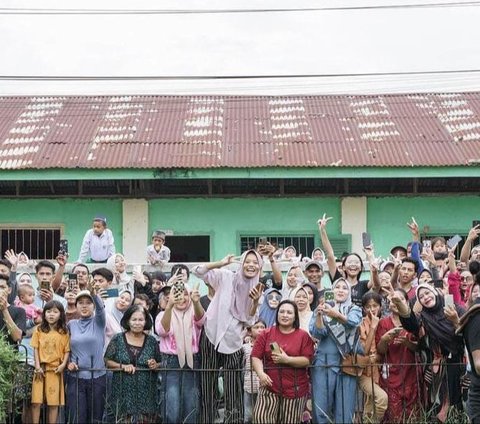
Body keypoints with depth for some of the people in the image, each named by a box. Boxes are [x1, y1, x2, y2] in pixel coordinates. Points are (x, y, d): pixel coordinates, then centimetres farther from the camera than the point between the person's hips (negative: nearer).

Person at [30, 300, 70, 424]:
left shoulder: (64, 332, 3)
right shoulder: (39, 330, 4)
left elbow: (67, 350, 3)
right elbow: (36, 349, 2)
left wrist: (63, 364, -12)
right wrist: (37, 366, -6)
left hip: (56, 370, 0)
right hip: (41, 369, 0)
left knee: (54, 403, 3)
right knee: (36, 402, -3)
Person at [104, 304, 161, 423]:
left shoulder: (151, 341, 5)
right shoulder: (118, 339, 1)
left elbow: (159, 364, 14)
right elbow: (107, 361, 2)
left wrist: (155, 365, -7)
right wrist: (122, 366, -13)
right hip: (124, 394, -1)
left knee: (145, 420, -3)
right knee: (124, 420, -5)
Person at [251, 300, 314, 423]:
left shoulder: (303, 336, 1)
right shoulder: (266, 334, 4)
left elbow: (307, 360, -6)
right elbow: (256, 357, 0)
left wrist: (287, 360, -20)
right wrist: (261, 373, -18)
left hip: (295, 389, -1)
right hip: (269, 387, 1)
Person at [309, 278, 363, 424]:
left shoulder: (355, 309, 10)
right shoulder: (323, 308, 10)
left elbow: (352, 322, -14)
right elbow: (317, 333, -4)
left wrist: (335, 314, -34)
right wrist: (319, 315, -23)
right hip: (324, 362, 0)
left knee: (345, 410, -3)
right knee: (321, 408, -3)